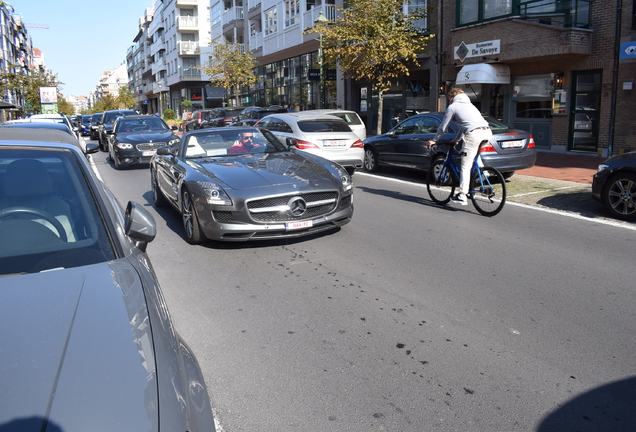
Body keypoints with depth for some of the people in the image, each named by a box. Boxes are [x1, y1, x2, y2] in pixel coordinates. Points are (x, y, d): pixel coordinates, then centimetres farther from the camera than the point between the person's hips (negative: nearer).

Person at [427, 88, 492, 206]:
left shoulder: (452, 107, 12)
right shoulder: (469, 104, 33)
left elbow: (443, 127, 15)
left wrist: (434, 140, 29)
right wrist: (456, 139, 53)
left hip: (474, 134, -7)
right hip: (488, 132, 7)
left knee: (465, 166, -3)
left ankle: (462, 196, -4)